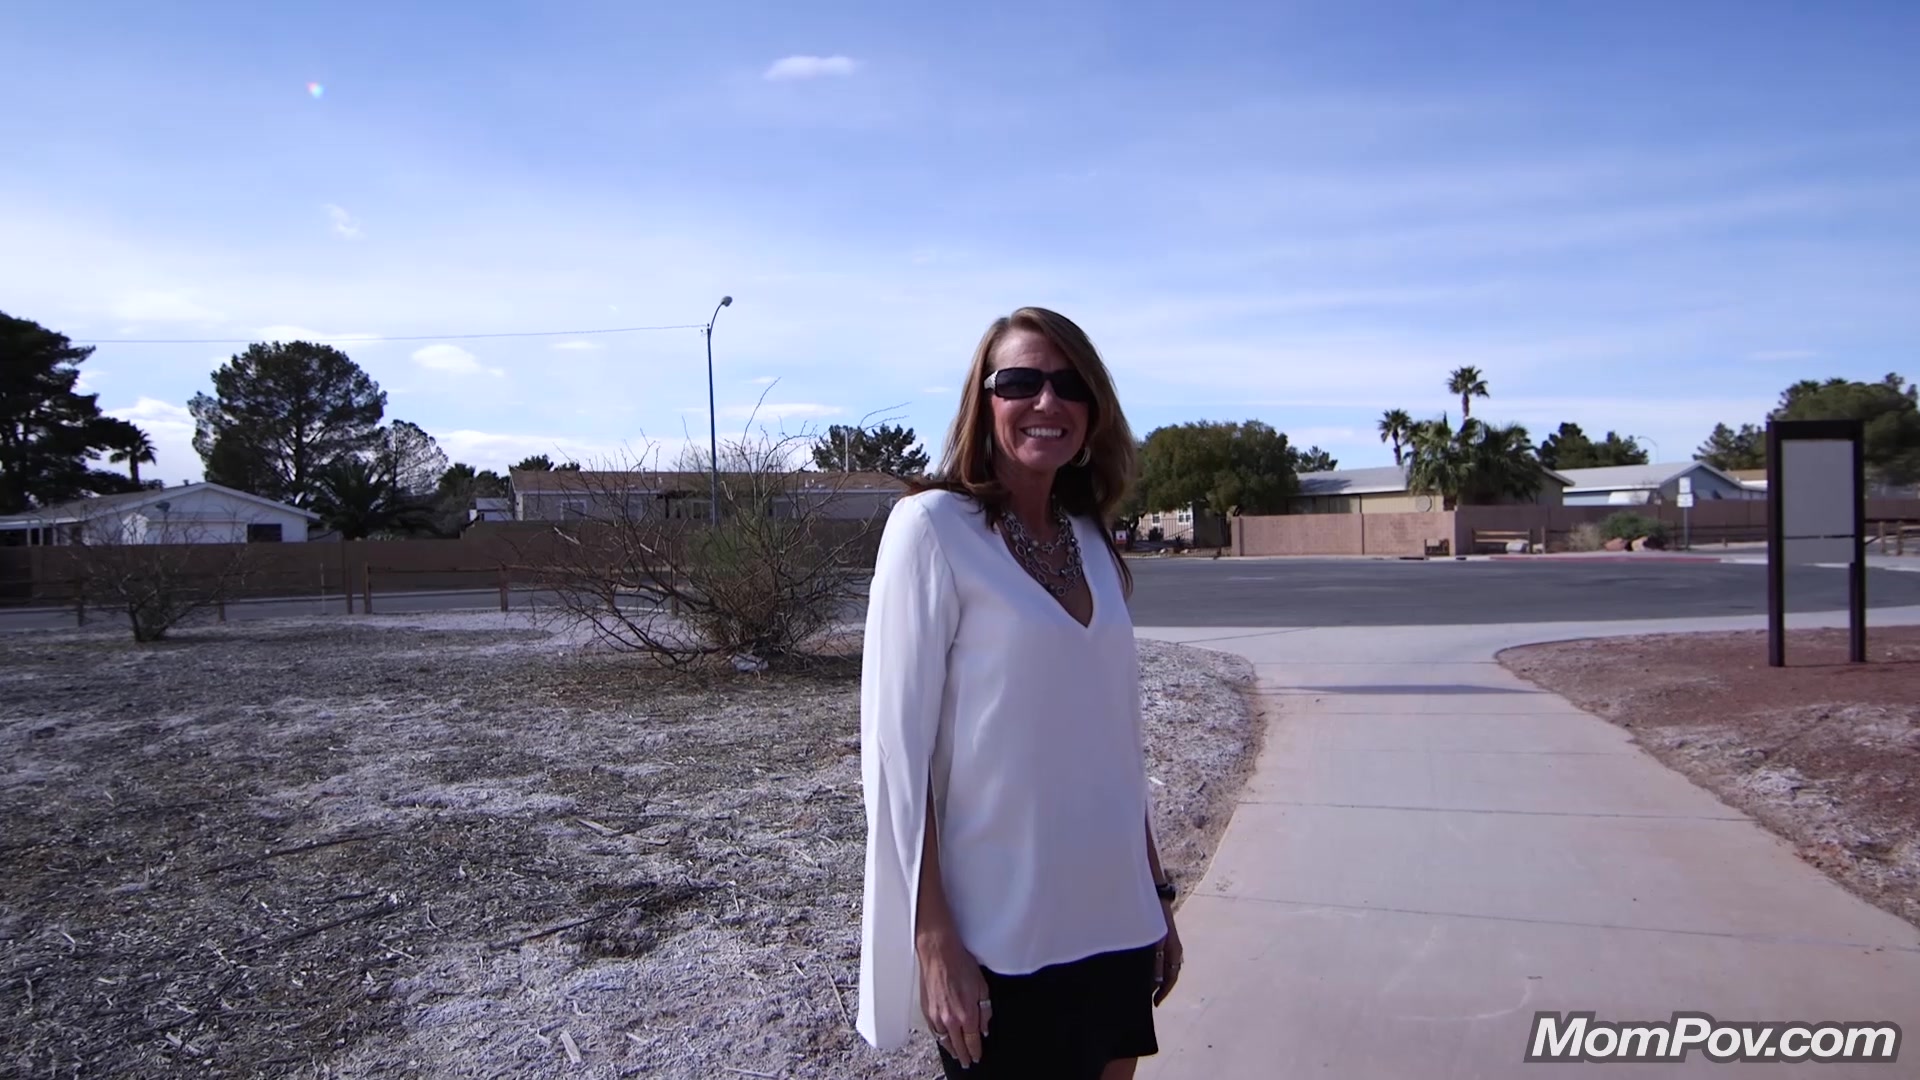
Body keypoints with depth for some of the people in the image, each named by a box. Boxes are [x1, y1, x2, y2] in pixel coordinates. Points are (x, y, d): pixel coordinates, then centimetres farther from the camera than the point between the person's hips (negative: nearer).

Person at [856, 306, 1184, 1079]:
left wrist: (1157, 891, 12)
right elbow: (897, 744, -14)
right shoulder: (933, 526, -11)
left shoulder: (1092, 541, 7)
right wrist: (934, 937, -16)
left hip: (1113, 921, 6)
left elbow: (1119, 737, 11)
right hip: (1000, 936, -6)